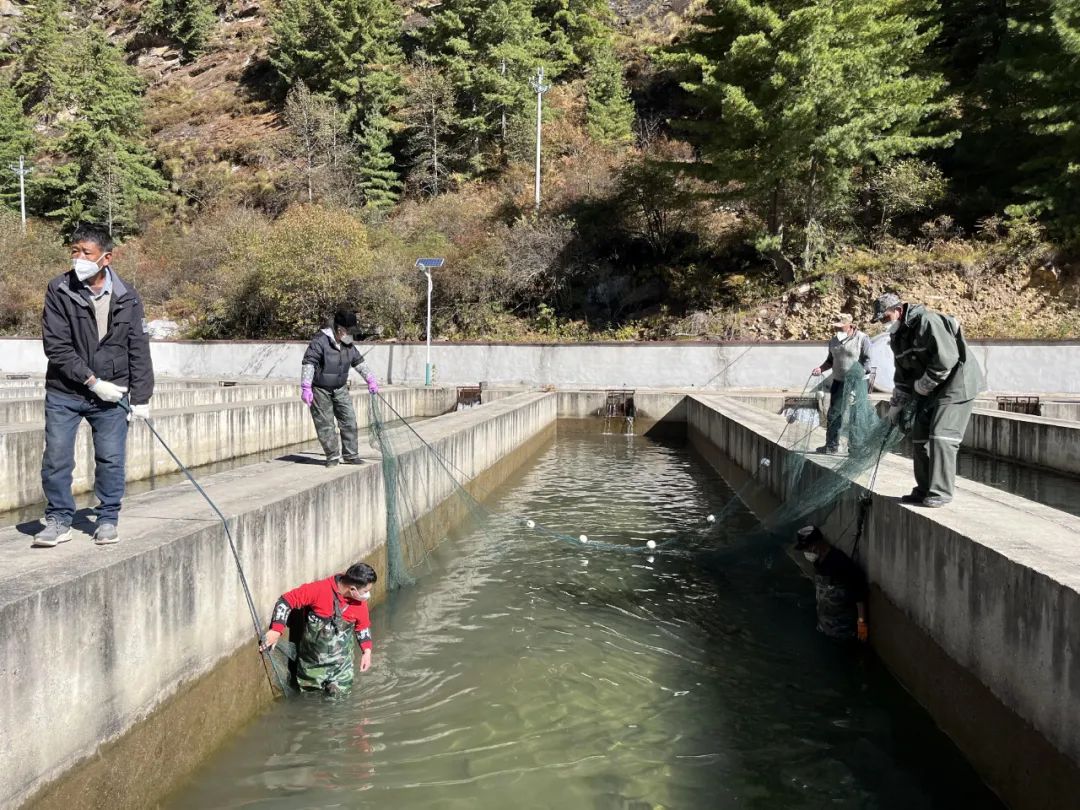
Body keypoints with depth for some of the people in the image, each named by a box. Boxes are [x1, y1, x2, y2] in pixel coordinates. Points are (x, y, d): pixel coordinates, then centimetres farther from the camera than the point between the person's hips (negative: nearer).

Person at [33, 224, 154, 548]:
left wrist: (141, 397, -3)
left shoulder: (127, 297, -3)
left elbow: (139, 350, 0)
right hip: (64, 392, 0)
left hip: (112, 393, 1)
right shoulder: (58, 290, -7)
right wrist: (93, 381, -15)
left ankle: (108, 520, 20)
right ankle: (58, 521, 17)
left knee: (111, 459, 4)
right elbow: (56, 346, -11)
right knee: (56, 459, 2)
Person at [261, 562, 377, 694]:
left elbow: (363, 626, 6)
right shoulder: (319, 589, -26)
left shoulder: (360, 602, -12)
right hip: (312, 659, -2)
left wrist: (367, 651, -2)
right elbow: (287, 600, -21)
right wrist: (276, 630, -28)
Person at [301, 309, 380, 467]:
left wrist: (370, 379, 16)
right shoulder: (320, 341, -20)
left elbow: (359, 362, 17)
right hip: (320, 390, -6)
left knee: (349, 420, 2)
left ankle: (351, 455, 11)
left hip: (340, 389, 6)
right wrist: (306, 387, -31)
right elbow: (308, 364, -24)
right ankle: (333, 457, 12)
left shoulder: (348, 345, 3)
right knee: (325, 425, -1)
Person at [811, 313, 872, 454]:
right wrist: (821, 368, 3)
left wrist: (858, 376, -22)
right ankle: (832, 445, 13)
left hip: (856, 384, -6)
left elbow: (866, 360, -10)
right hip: (838, 382, 6)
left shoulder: (862, 338, -7)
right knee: (833, 414, 5)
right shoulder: (833, 340, 11)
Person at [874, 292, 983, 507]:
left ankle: (941, 491, -9)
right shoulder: (898, 336, 9)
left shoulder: (927, 321, -21)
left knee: (941, 435, -15)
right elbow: (903, 376, 16)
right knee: (919, 436, 6)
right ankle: (924, 490, 14)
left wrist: (923, 385, -17)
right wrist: (896, 407, 14)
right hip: (928, 389, 9)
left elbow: (946, 359, -27)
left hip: (956, 383, -9)